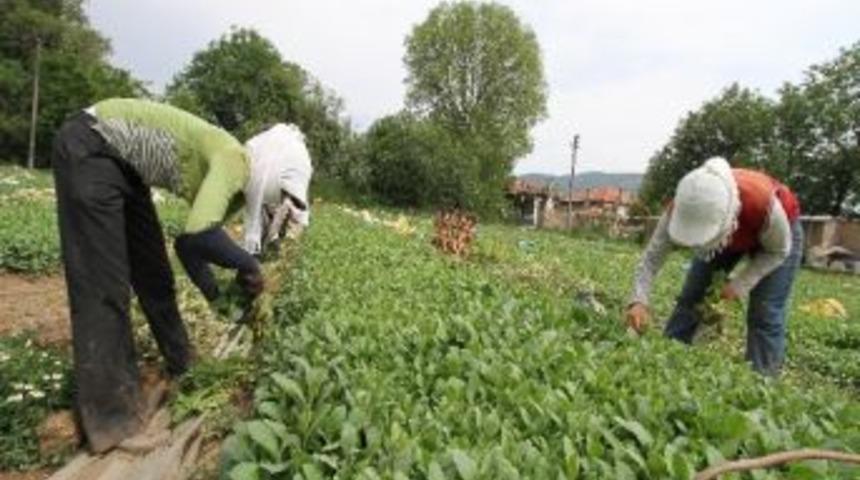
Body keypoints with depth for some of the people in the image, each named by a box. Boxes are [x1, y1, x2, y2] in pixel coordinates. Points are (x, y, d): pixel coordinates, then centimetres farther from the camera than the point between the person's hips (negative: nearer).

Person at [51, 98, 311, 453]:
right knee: (105, 288, -9)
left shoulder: (235, 187, 3)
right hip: (89, 148, -9)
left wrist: (221, 298, 8)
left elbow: (189, 241, 11)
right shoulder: (235, 161, -23)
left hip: (123, 165, 9)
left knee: (155, 275, 14)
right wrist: (249, 264, -21)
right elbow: (199, 235, -38)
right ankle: (110, 418, 2)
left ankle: (182, 370, 31)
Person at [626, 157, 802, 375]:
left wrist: (740, 284, -29)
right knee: (690, 297, -1)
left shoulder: (764, 204, -43)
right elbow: (653, 255, -31)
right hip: (729, 235, 3)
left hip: (779, 232, -2)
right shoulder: (683, 207, -37)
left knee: (765, 314, -11)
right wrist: (638, 301, -43)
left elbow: (779, 251, -21)